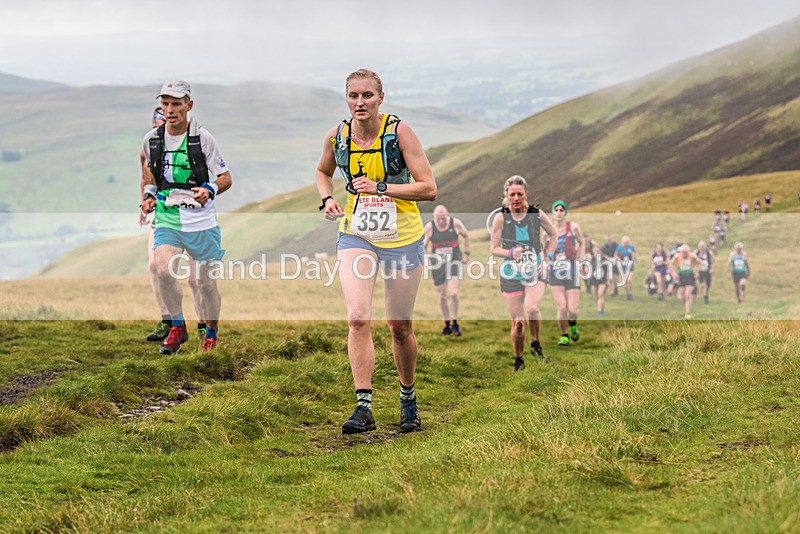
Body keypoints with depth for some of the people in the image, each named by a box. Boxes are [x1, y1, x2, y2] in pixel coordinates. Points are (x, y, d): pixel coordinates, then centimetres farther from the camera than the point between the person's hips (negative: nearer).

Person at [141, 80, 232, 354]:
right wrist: (149, 195, 6)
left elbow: (226, 178, -1)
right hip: (167, 220, 2)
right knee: (162, 269, -23)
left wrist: (209, 190, -22)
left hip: (201, 221, -2)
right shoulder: (152, 138, 2)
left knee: (206, 283, 7)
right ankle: (177, 327, -3)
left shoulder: (202, 138, -8)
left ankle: (211, 331, 32)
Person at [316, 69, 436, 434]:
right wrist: (327, 199, 0)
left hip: (402, 237, -2)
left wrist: (380, 188, -22)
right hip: (356, 235, 2)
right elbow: (323, 172, 20)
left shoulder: (399, 132, -12)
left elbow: (429, 188, -14)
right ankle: (364, 407, -16)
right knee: (357, 318, -17)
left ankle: (408, 400, 30)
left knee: (400, 326, 7)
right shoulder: (336, 137, -2)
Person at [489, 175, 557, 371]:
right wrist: (510, 252, -19)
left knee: (532, 308, -28)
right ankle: (518, 360, 23)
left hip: (535, 271, 0)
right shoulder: (500, 218, -6)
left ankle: (536, 343, -1)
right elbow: (494, 248, 0)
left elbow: (554, 234, 12)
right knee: (517, 322, 0)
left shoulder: (537, 214, -4)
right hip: (511, 274, 0)